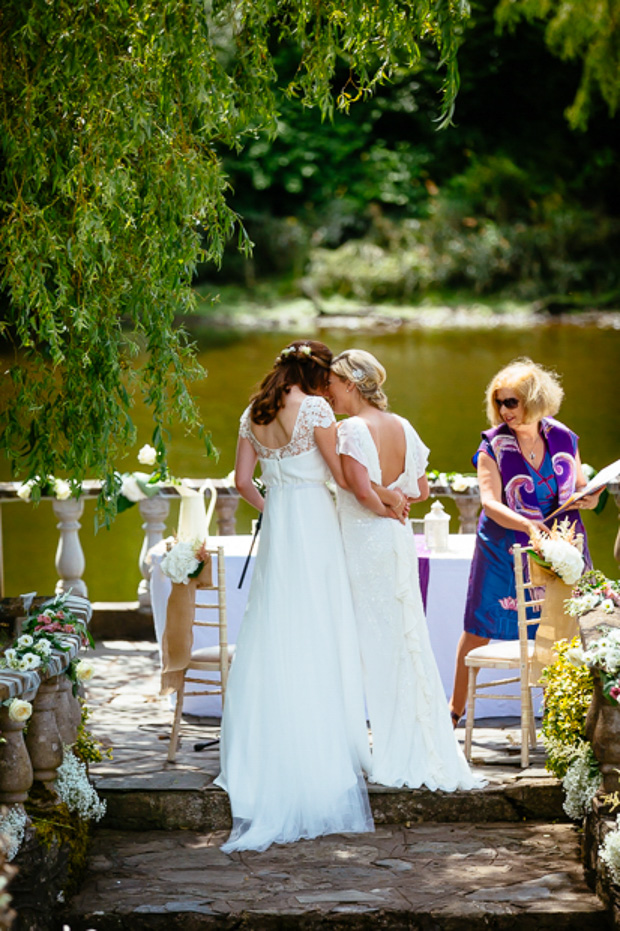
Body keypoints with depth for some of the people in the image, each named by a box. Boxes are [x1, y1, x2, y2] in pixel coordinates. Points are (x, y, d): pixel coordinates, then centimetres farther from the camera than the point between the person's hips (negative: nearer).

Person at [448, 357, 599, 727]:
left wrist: (590, 497, -11)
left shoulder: (563, 439, 0)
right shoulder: (493, 446, -8)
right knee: (479, 627, 2)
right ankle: (456, 708, 17)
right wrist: (528, 526, -34)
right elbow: (491, 503, -18)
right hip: (504, 548, -2)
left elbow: (582, 487, 14)